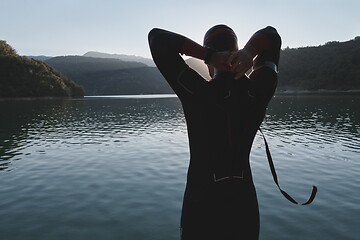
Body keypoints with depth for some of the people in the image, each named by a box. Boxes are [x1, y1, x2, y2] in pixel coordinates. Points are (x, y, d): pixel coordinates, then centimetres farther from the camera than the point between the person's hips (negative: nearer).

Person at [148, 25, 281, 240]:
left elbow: (157, 37, -10)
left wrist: (210, 55, -21)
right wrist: (250, 51, -17)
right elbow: (272, 35, 5)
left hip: (202, 201, -2)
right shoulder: (258, 91, -9)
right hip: (244, 201, 3)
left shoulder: (196, 92, -18)